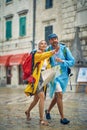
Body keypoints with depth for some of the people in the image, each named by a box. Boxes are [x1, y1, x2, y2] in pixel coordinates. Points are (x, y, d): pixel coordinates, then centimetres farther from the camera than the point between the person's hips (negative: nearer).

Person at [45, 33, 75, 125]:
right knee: (59, 94, -16)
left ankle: (48, 111, 38)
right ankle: (62, 118, -7)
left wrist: (62, 61, -22)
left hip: (64, 75, 3)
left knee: (57, 96, 14)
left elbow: (72, 62, -8)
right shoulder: (48, 50, -6)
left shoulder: (64, 49, -5)